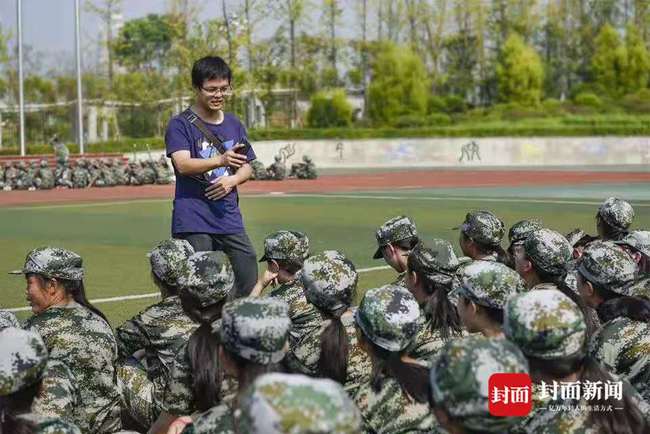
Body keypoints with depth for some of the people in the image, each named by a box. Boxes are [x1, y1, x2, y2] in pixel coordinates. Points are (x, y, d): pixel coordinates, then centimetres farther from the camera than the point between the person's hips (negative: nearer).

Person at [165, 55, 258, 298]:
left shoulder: (234, 125, 15)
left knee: (249, 278, 2)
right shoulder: (180, 125, -3)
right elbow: (183, 164, -18)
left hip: (229, 217, 5)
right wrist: (220, 161, -34)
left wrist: (232, 180, -5)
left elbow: (247, 168, 19)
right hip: (193, 221, -5)